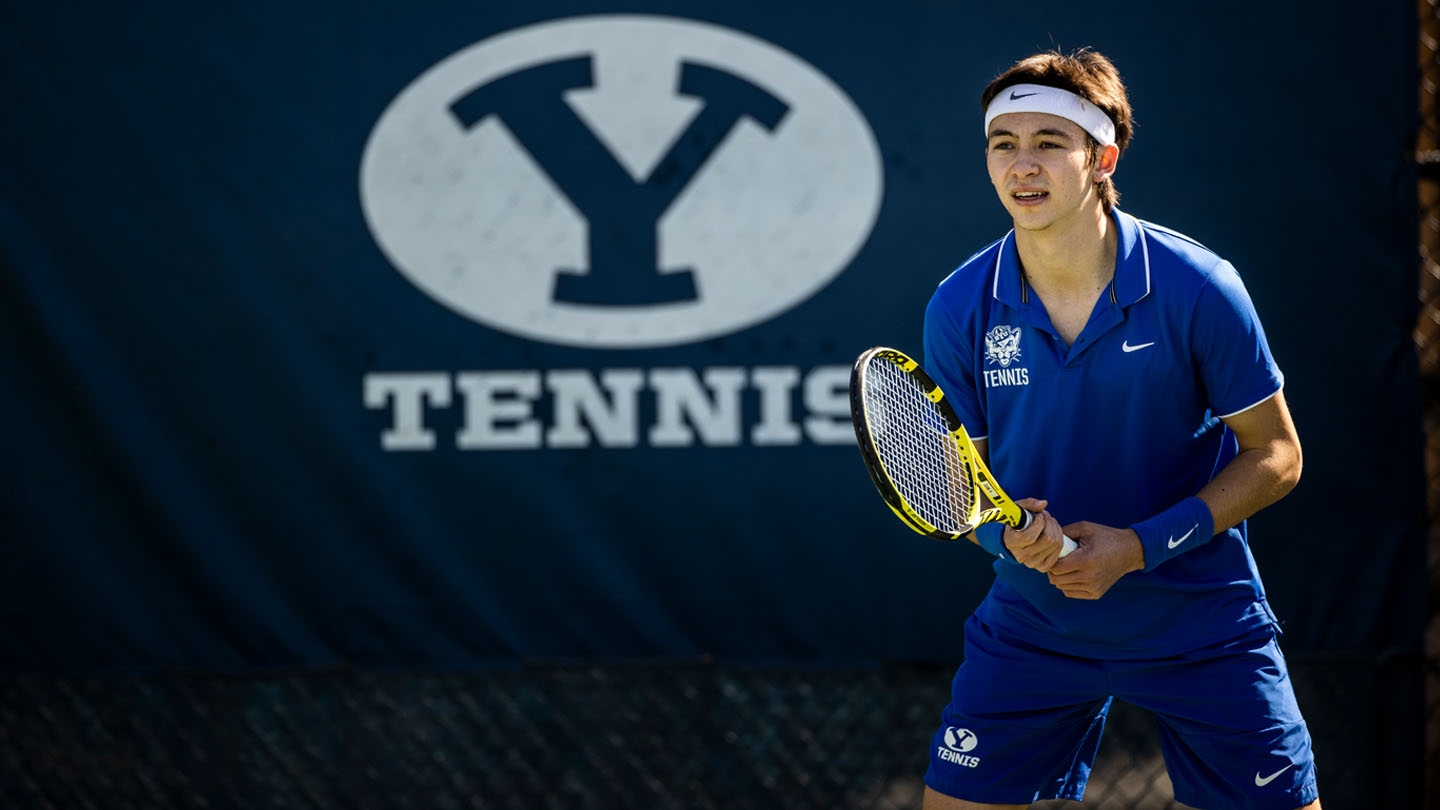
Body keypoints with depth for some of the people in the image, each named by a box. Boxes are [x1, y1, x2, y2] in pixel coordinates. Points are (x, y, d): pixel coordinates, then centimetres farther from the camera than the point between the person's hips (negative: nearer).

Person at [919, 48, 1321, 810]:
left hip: (1200, 628, -2)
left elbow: (1274, 457, -8)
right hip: (1032, 625, 2)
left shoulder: (1196, 289, -16)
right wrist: (1007, 534, -20)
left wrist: (1141, 546, -18)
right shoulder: (958, 310, -9)